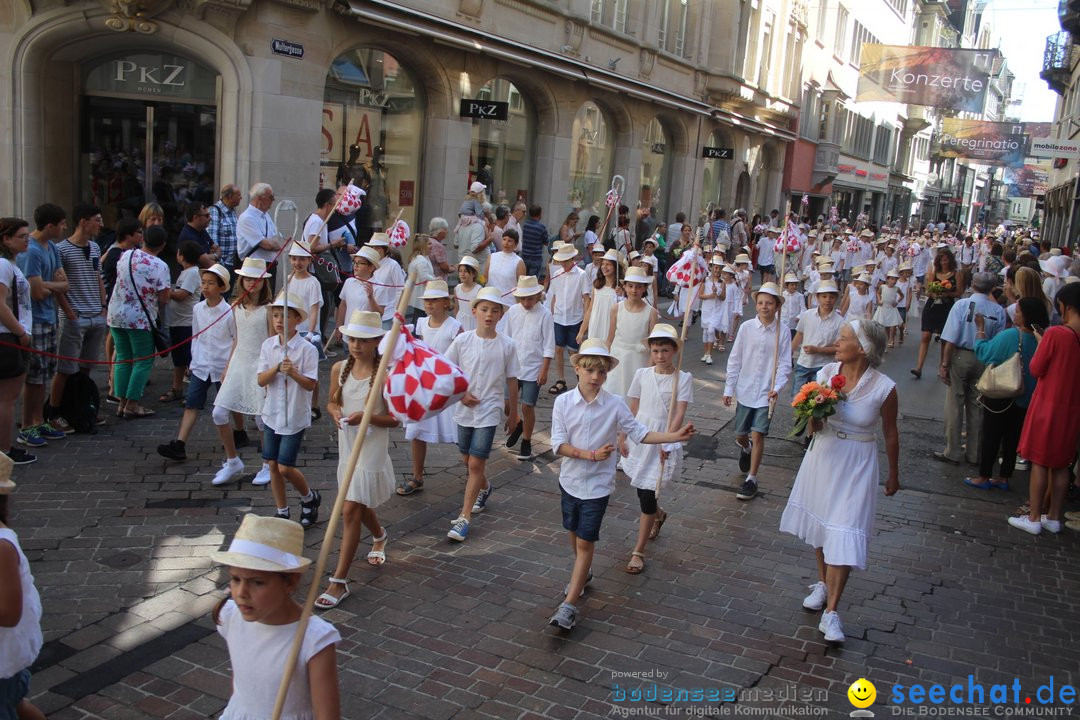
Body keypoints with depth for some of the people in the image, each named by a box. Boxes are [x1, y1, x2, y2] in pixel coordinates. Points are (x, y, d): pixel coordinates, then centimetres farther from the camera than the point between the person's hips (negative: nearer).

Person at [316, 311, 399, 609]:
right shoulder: (340, 368, -1)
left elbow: (395, 418, -11)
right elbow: (332, 402, 13)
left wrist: (367, 418, -27)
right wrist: (336, 412, -10)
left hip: (371, 449, -6)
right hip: (347, 446, 6)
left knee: (351, 510, -10)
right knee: (360, 505, 24)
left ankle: (339, 581, -3)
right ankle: (379, 536, 57)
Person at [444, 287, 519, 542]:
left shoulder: (506, 345, -7)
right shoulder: (462, 340, -6)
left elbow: (511, 380, 2)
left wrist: (512, 413, 8)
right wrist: (461, 394, -10)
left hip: (489, 411, -3)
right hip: (464, 409, 3)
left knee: (476, 463, -8)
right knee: (468, 460, 18)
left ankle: (464, 518, -2)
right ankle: (484, 488, 49)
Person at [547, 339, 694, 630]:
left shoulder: (615, 405, -10)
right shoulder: (563, 402, -10)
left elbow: (640, 433, -3)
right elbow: (558, 445, -12)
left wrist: (675, 436, -13)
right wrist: (592, 455, -23)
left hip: (598, 485, -2)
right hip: (570, 480, 2)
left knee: (586, 541, -2)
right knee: (574, 533, 20)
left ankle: (569, 605, 1)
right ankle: (583, 573, 49)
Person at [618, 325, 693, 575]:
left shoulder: (683, 378, -8)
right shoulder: (642, 374, 2)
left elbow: (679, 413, -16)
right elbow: (632, 409, 8)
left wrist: (667, 441, -28)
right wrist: (622, 438, 9)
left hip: (663, 442, -4)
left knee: (647, 494, -6)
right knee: (642, 489, 17)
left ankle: (638, 552, 6)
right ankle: (658, 515, 53)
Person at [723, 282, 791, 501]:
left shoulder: (782, 332, -6)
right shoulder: (746, 327, -5)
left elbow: (784, 365, -4)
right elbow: (734, 360, 1)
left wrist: (777, 388, -19)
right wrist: (729, 389, 2)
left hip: (766, 393, -2)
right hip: (745, 390, 2)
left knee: (758, 435, -5)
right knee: (740, 435, 12)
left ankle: (751, 479, 8)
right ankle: (746, 449, 48)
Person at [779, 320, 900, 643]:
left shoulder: (884, 388, -18)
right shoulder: (827, 373, -9)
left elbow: (890, 434, -2)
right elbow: (814, 428, -1)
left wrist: (893, 475, 10)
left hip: (856, 466, -4)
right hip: (822, 457, 4)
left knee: (843, 535, -5)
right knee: (820, 524, 19)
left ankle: (830, 613, 5)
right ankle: (823, 583, 43)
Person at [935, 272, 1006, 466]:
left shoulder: (962, 305, -12)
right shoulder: (998, 311, -6)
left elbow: (950, 339, -15)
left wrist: (944, 364, -10)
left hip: (960, 357, -3)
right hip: (983, 361, 3)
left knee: (954, 405, 6)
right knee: (977, 407, 13)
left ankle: (952, 452, 12)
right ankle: (974, 454, 22)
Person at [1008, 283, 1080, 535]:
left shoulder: (1056, 333, -19)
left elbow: (1036, 369, -12)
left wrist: (1041, 342, 2)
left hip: (1048, 407, -5)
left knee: (1040, 462, 4)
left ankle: (1034, 518, 9)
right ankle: (1054, 517, 23)